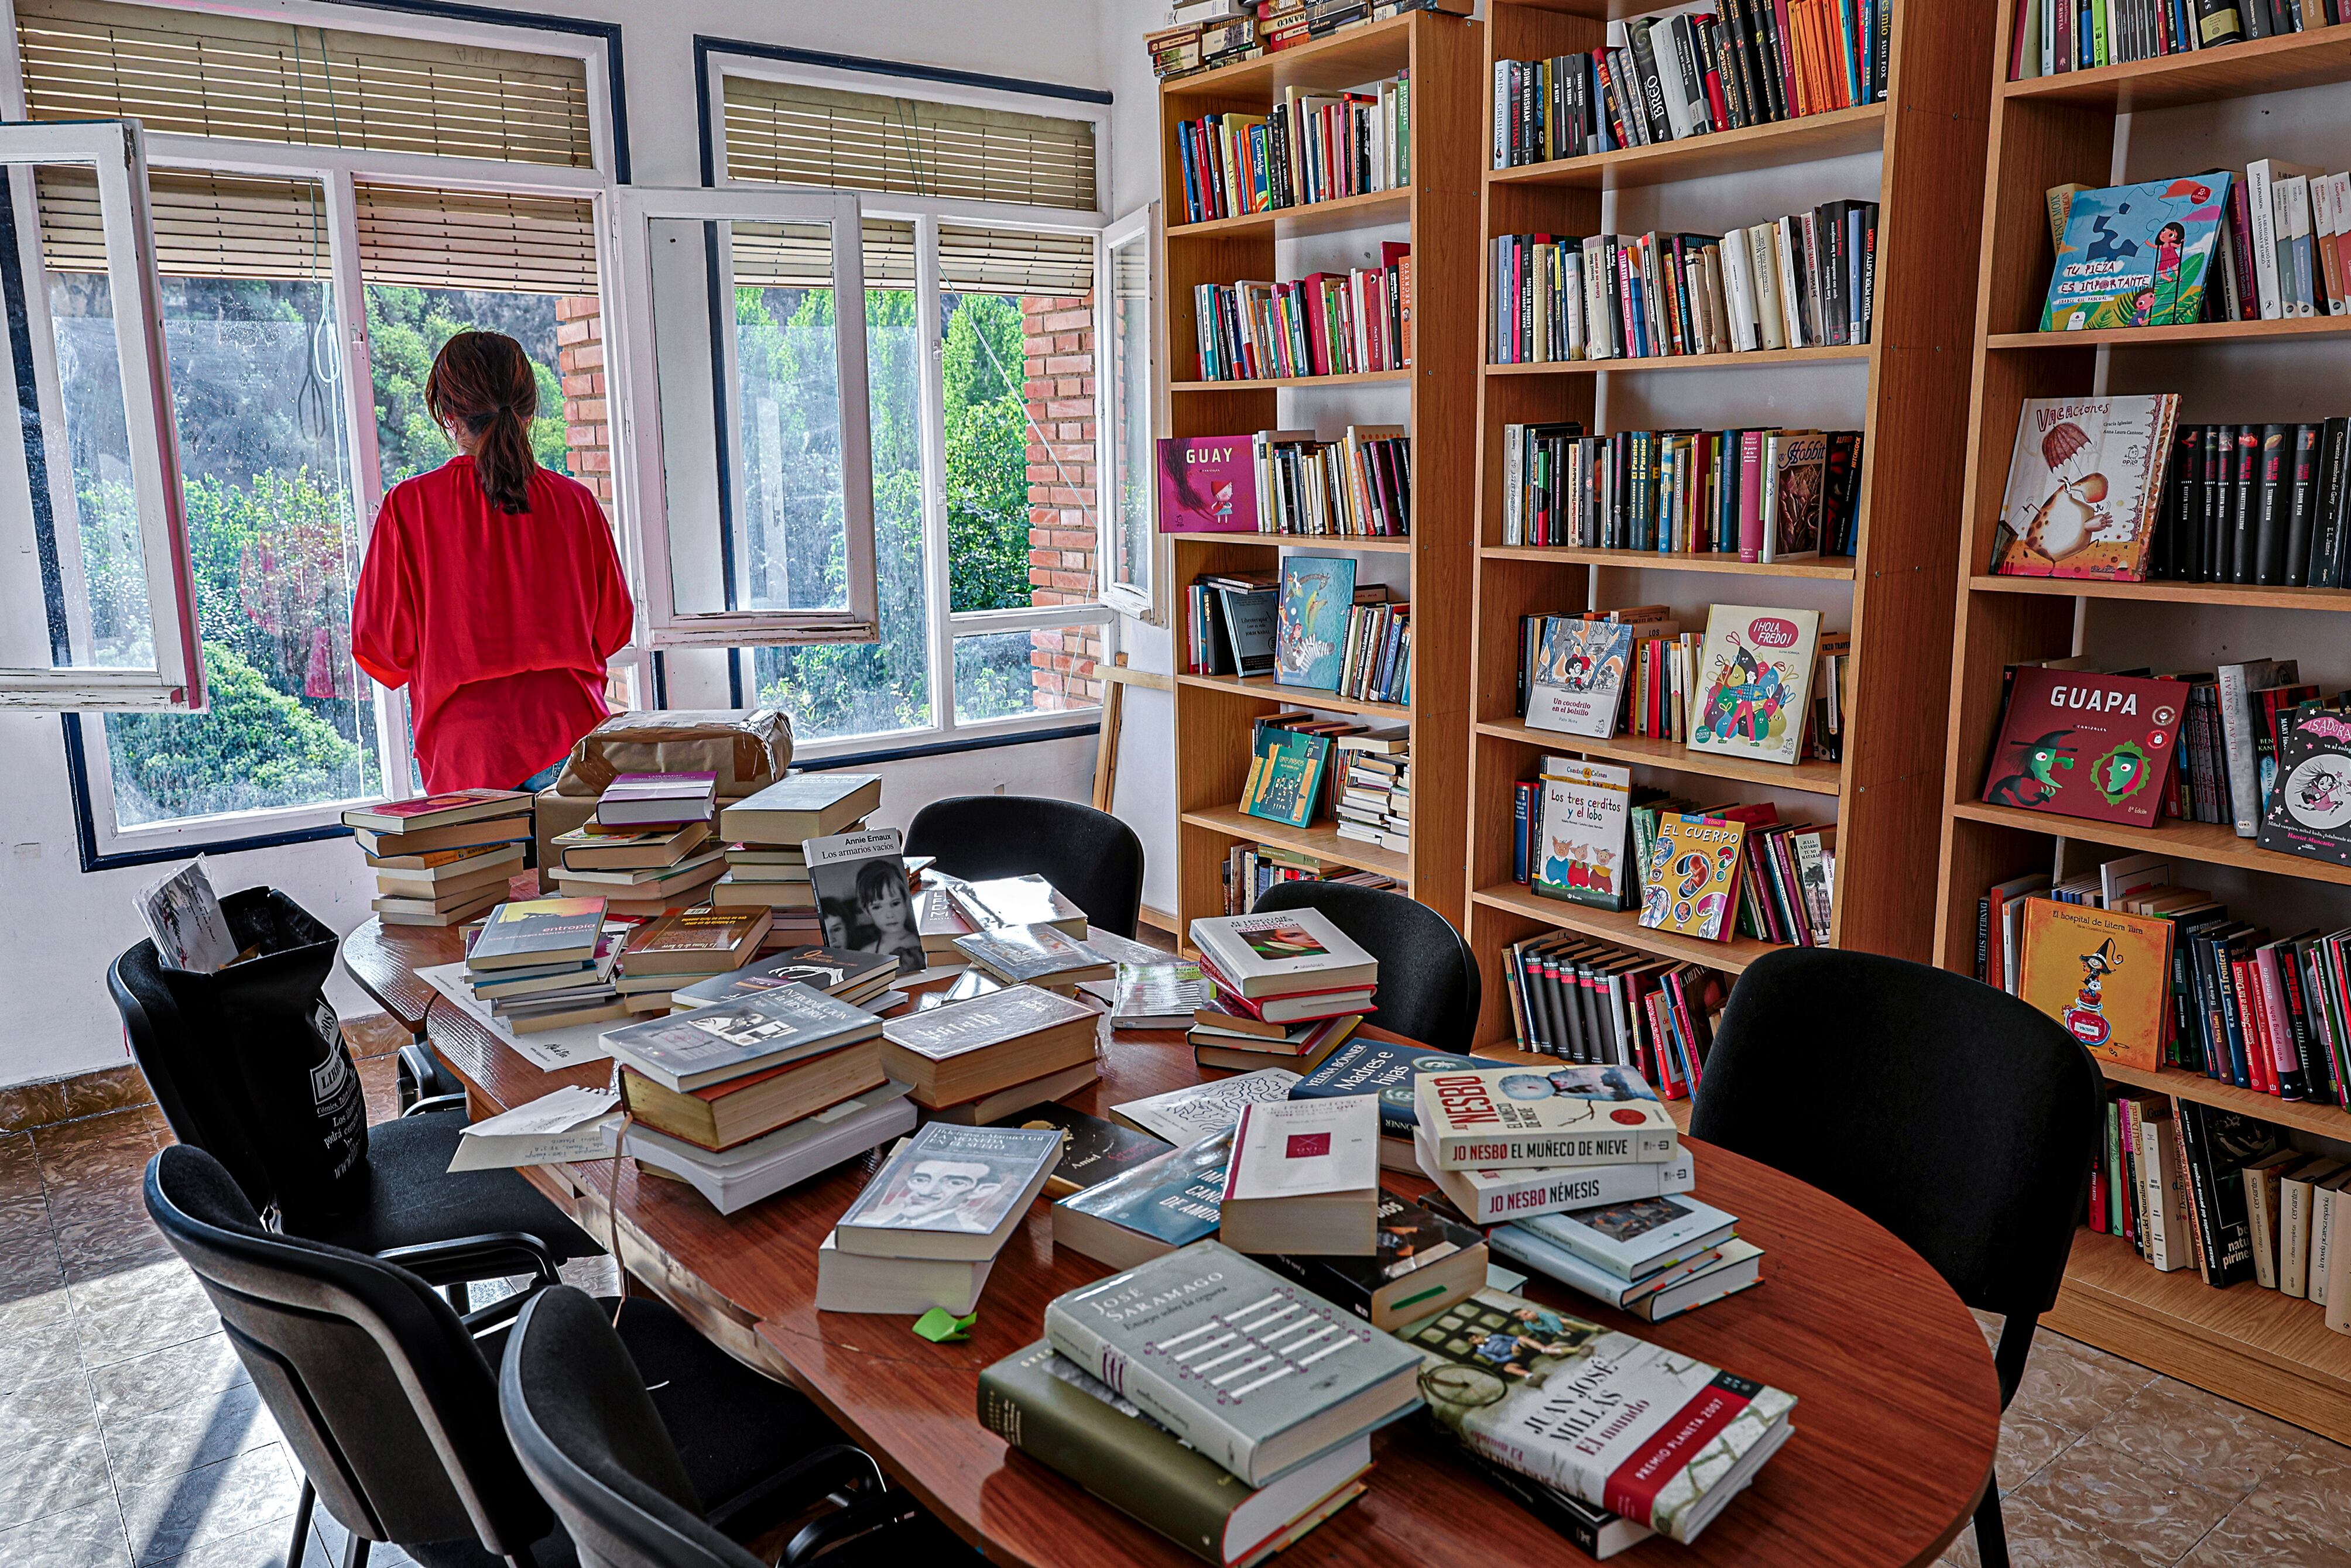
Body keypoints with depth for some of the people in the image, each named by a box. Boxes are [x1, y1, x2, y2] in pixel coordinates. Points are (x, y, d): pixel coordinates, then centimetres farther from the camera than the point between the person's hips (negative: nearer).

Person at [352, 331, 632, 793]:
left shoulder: (409, 505, -2)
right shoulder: (575, 502, 3)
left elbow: (379, 644, 3)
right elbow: (614, 627, 12)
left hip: (468, 753, -2)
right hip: (570, 735, 2)